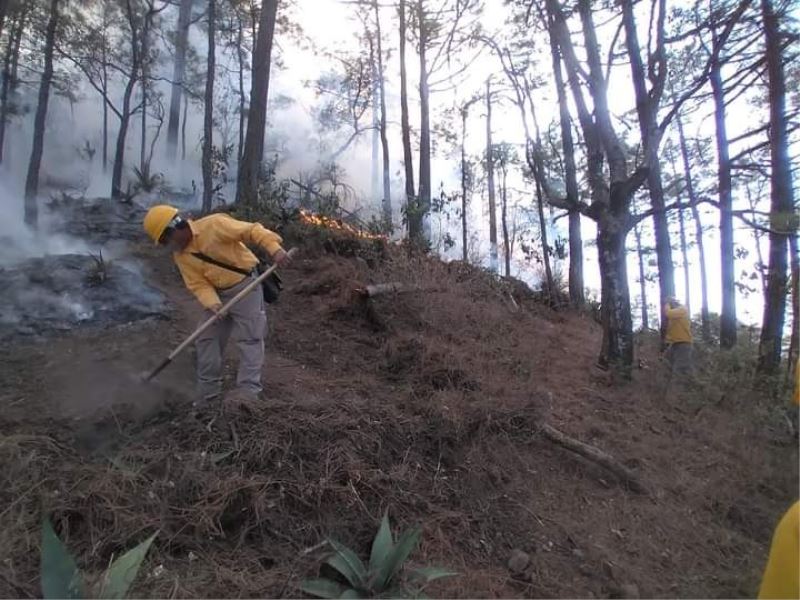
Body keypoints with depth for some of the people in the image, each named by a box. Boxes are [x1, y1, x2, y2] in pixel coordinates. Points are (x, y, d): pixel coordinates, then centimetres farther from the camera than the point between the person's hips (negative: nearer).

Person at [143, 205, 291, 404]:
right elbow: (198, 284, -4)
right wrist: (211, 303, -23)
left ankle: (248, 389, -6)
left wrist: (274, 248, -33)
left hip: (245, 285, -7)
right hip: (218, 293, 7)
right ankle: (207, 392, 18)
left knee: (249, 338, -8)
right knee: (208, 339, 8)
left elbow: (252, 230, -20)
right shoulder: (180, 255, 1)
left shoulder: (214, 225, -18)